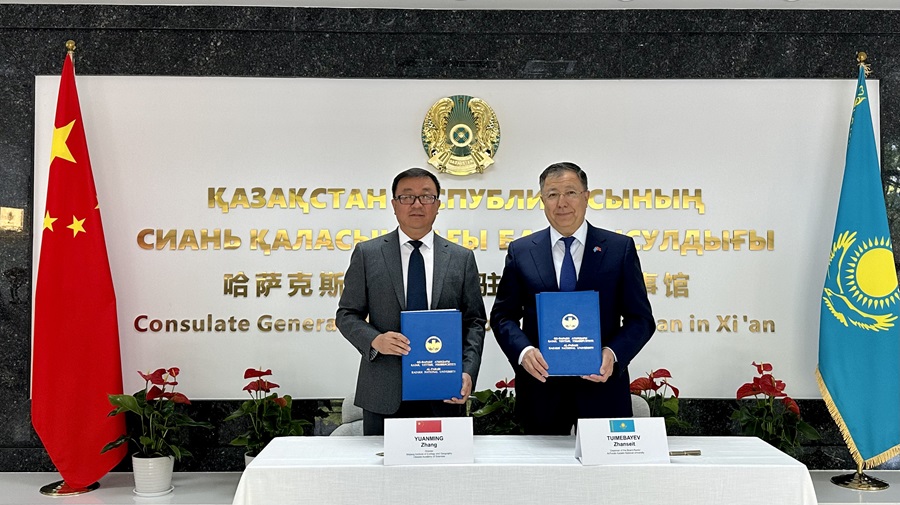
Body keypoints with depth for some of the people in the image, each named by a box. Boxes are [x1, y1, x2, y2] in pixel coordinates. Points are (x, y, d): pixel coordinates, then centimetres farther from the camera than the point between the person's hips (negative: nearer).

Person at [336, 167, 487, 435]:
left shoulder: (462, 258, 7)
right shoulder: (367, 254, 4)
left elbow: (474, 322, 6)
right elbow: (347, 315, 5)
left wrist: (468, 372, -7)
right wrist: (375, 340, -14)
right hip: (384, 394, -1)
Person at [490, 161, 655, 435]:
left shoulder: (620, 248, 1)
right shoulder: (521, 251, 4)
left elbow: (640, 318, 1)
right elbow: (503, 315, 5)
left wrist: (613, 353, -17)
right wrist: (523, 351, -14)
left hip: (602, 385, 0)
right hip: (541, 387, 1)